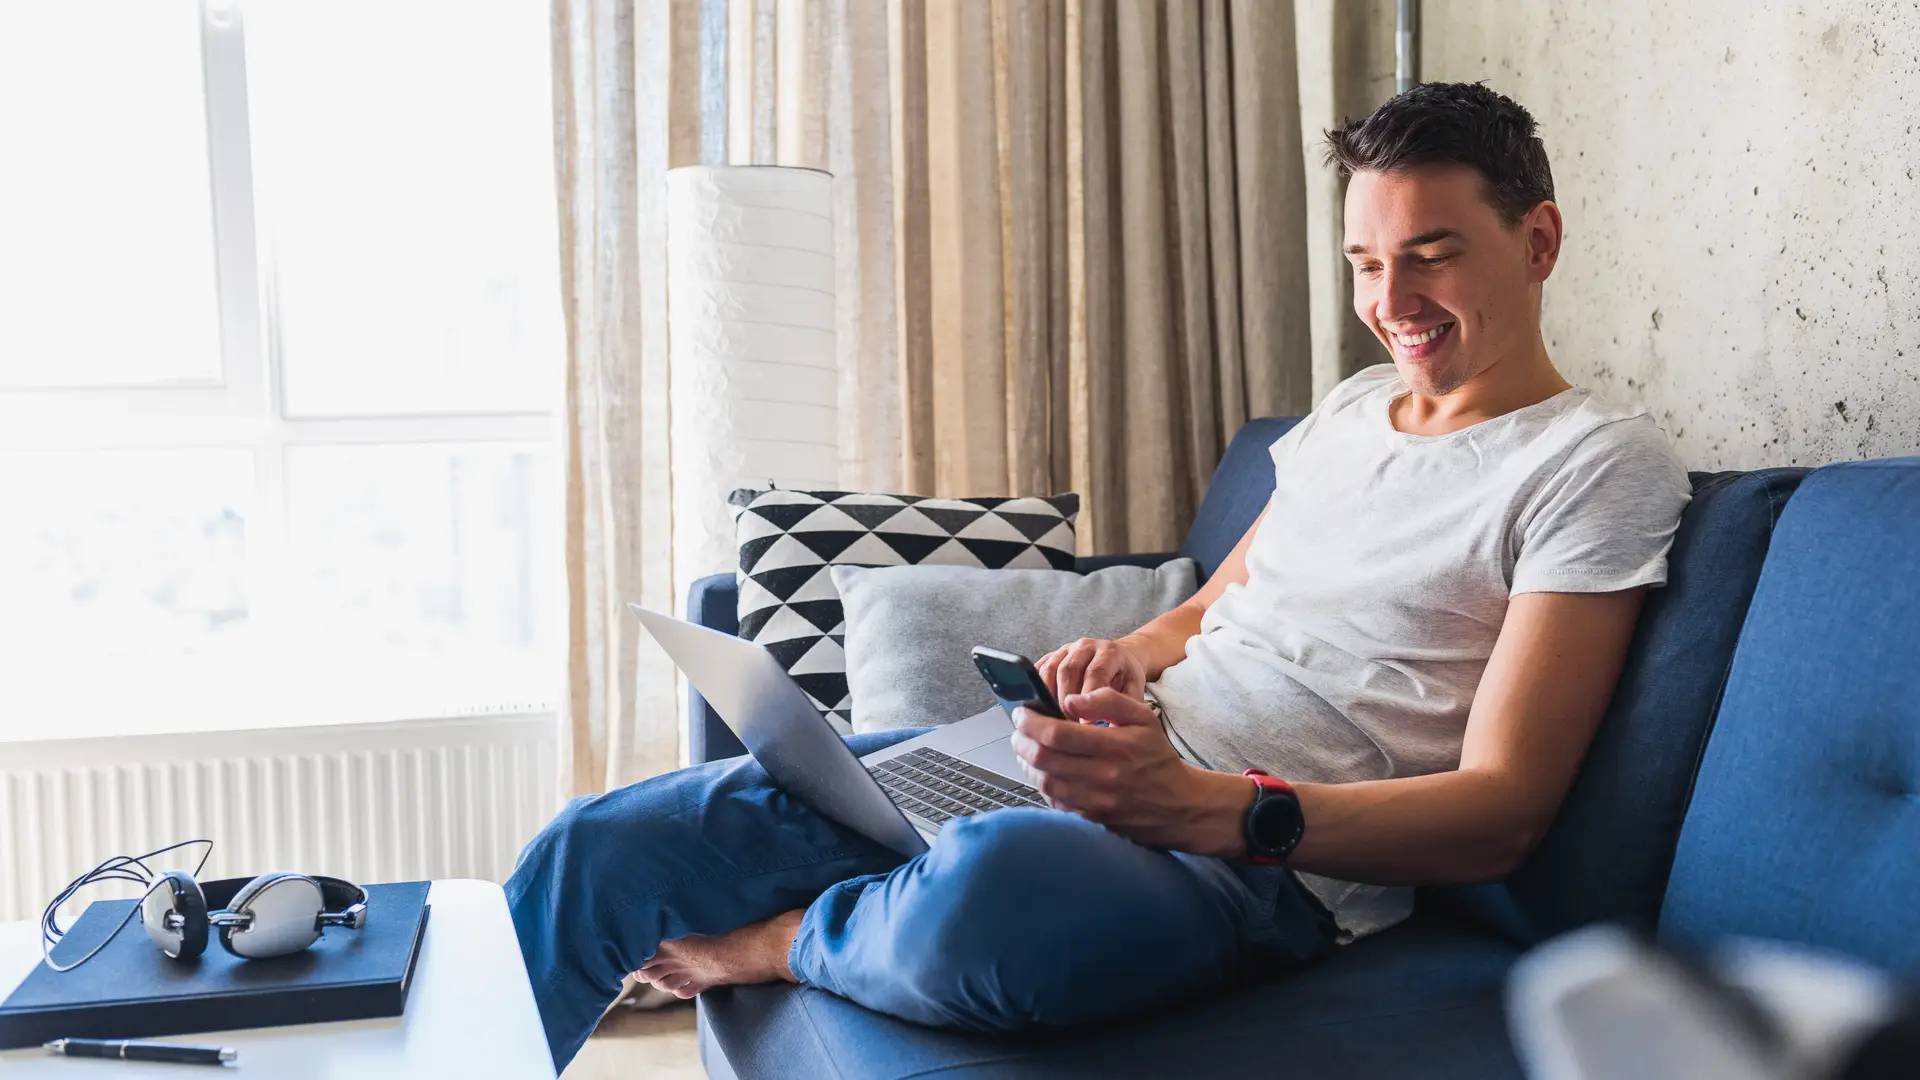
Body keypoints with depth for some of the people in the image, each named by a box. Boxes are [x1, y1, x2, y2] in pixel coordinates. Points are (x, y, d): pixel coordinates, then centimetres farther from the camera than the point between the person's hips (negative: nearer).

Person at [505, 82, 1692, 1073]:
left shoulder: (1602, 464, -3)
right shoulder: (1352, 407, 20)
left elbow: (1502, 808, -11)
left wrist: (1200, 802, -25)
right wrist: (1126, 657, 2)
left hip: (1254, 856, -7)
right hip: (1084, 766, 7)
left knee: (992, 884, -43)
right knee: (596, 849, -5)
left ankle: (780, 941, -10)